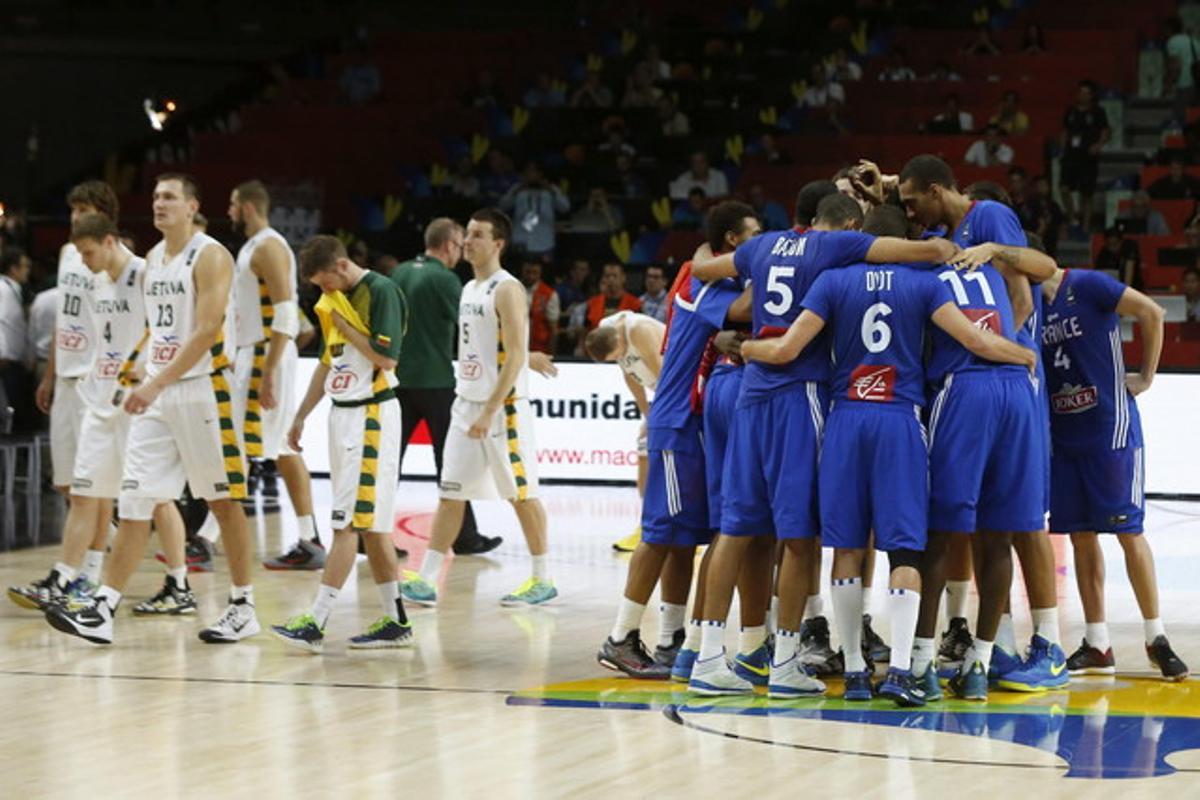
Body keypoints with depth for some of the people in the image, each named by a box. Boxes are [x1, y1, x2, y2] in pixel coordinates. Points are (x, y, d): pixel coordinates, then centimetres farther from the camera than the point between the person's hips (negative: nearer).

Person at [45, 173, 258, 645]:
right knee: (134, 503, 0)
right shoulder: (154, 259, 14)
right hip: (157, 395, 7)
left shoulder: (210, 257, -10)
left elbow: (206, 332, -19)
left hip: (203, 390, -7)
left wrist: (157, 384, -24)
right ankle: (101, 611, -5)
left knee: (224, 501, 3)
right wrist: (145, 382, 14)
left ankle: (244, 609, 13)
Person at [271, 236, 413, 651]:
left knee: (349, 522, -10)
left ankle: (316, 621, -14)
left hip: (371, 416, -9)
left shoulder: (381, 292, -12)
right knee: (369, 524, 9)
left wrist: (344, 325, -13)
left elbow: (387, 358, -20)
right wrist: (301, 416, 22)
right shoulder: (337, 300, 14)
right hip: (342, 414, 9)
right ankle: (395, 621, 14)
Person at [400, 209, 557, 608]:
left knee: (522, 495, 1)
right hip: (466, 404, 8)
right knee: (450, 494, 5)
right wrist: (468, 404, 17)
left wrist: (489, 412, -23)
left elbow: (515, 356, -19)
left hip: (503, 407, -8)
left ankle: (543, 580, 10)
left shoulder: (507, 290, -13)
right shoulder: (469, 289, 13)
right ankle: (425, 581, 4)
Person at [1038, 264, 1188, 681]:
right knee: (1081, 537, 6)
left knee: (1128, 530, -4)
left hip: (1111, 431, -6)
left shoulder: (1087, 286, -11)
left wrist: (1146, 376, -8)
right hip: (1063, 437, 6)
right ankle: (1097, 646, 11)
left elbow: (1151, 312, -12)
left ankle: (1156, 638, 3)